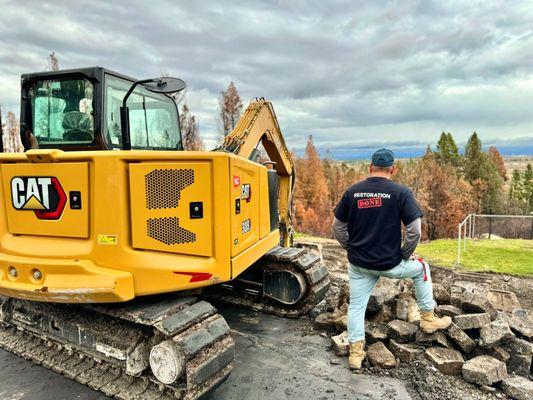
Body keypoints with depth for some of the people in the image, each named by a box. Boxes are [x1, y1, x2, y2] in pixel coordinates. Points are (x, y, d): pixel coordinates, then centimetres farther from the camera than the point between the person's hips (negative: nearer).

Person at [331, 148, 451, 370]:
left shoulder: (352, 191, -1)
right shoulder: (400, 192, -10)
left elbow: (337, 227, 4)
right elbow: (415, 230, -13)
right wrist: (405, 254, 3)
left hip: (358, 263, 2)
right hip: (390, 264, -2)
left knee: (356, 306, 16)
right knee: (421, 268, 26)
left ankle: (355, 351, 22)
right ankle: (428, 318, 34)